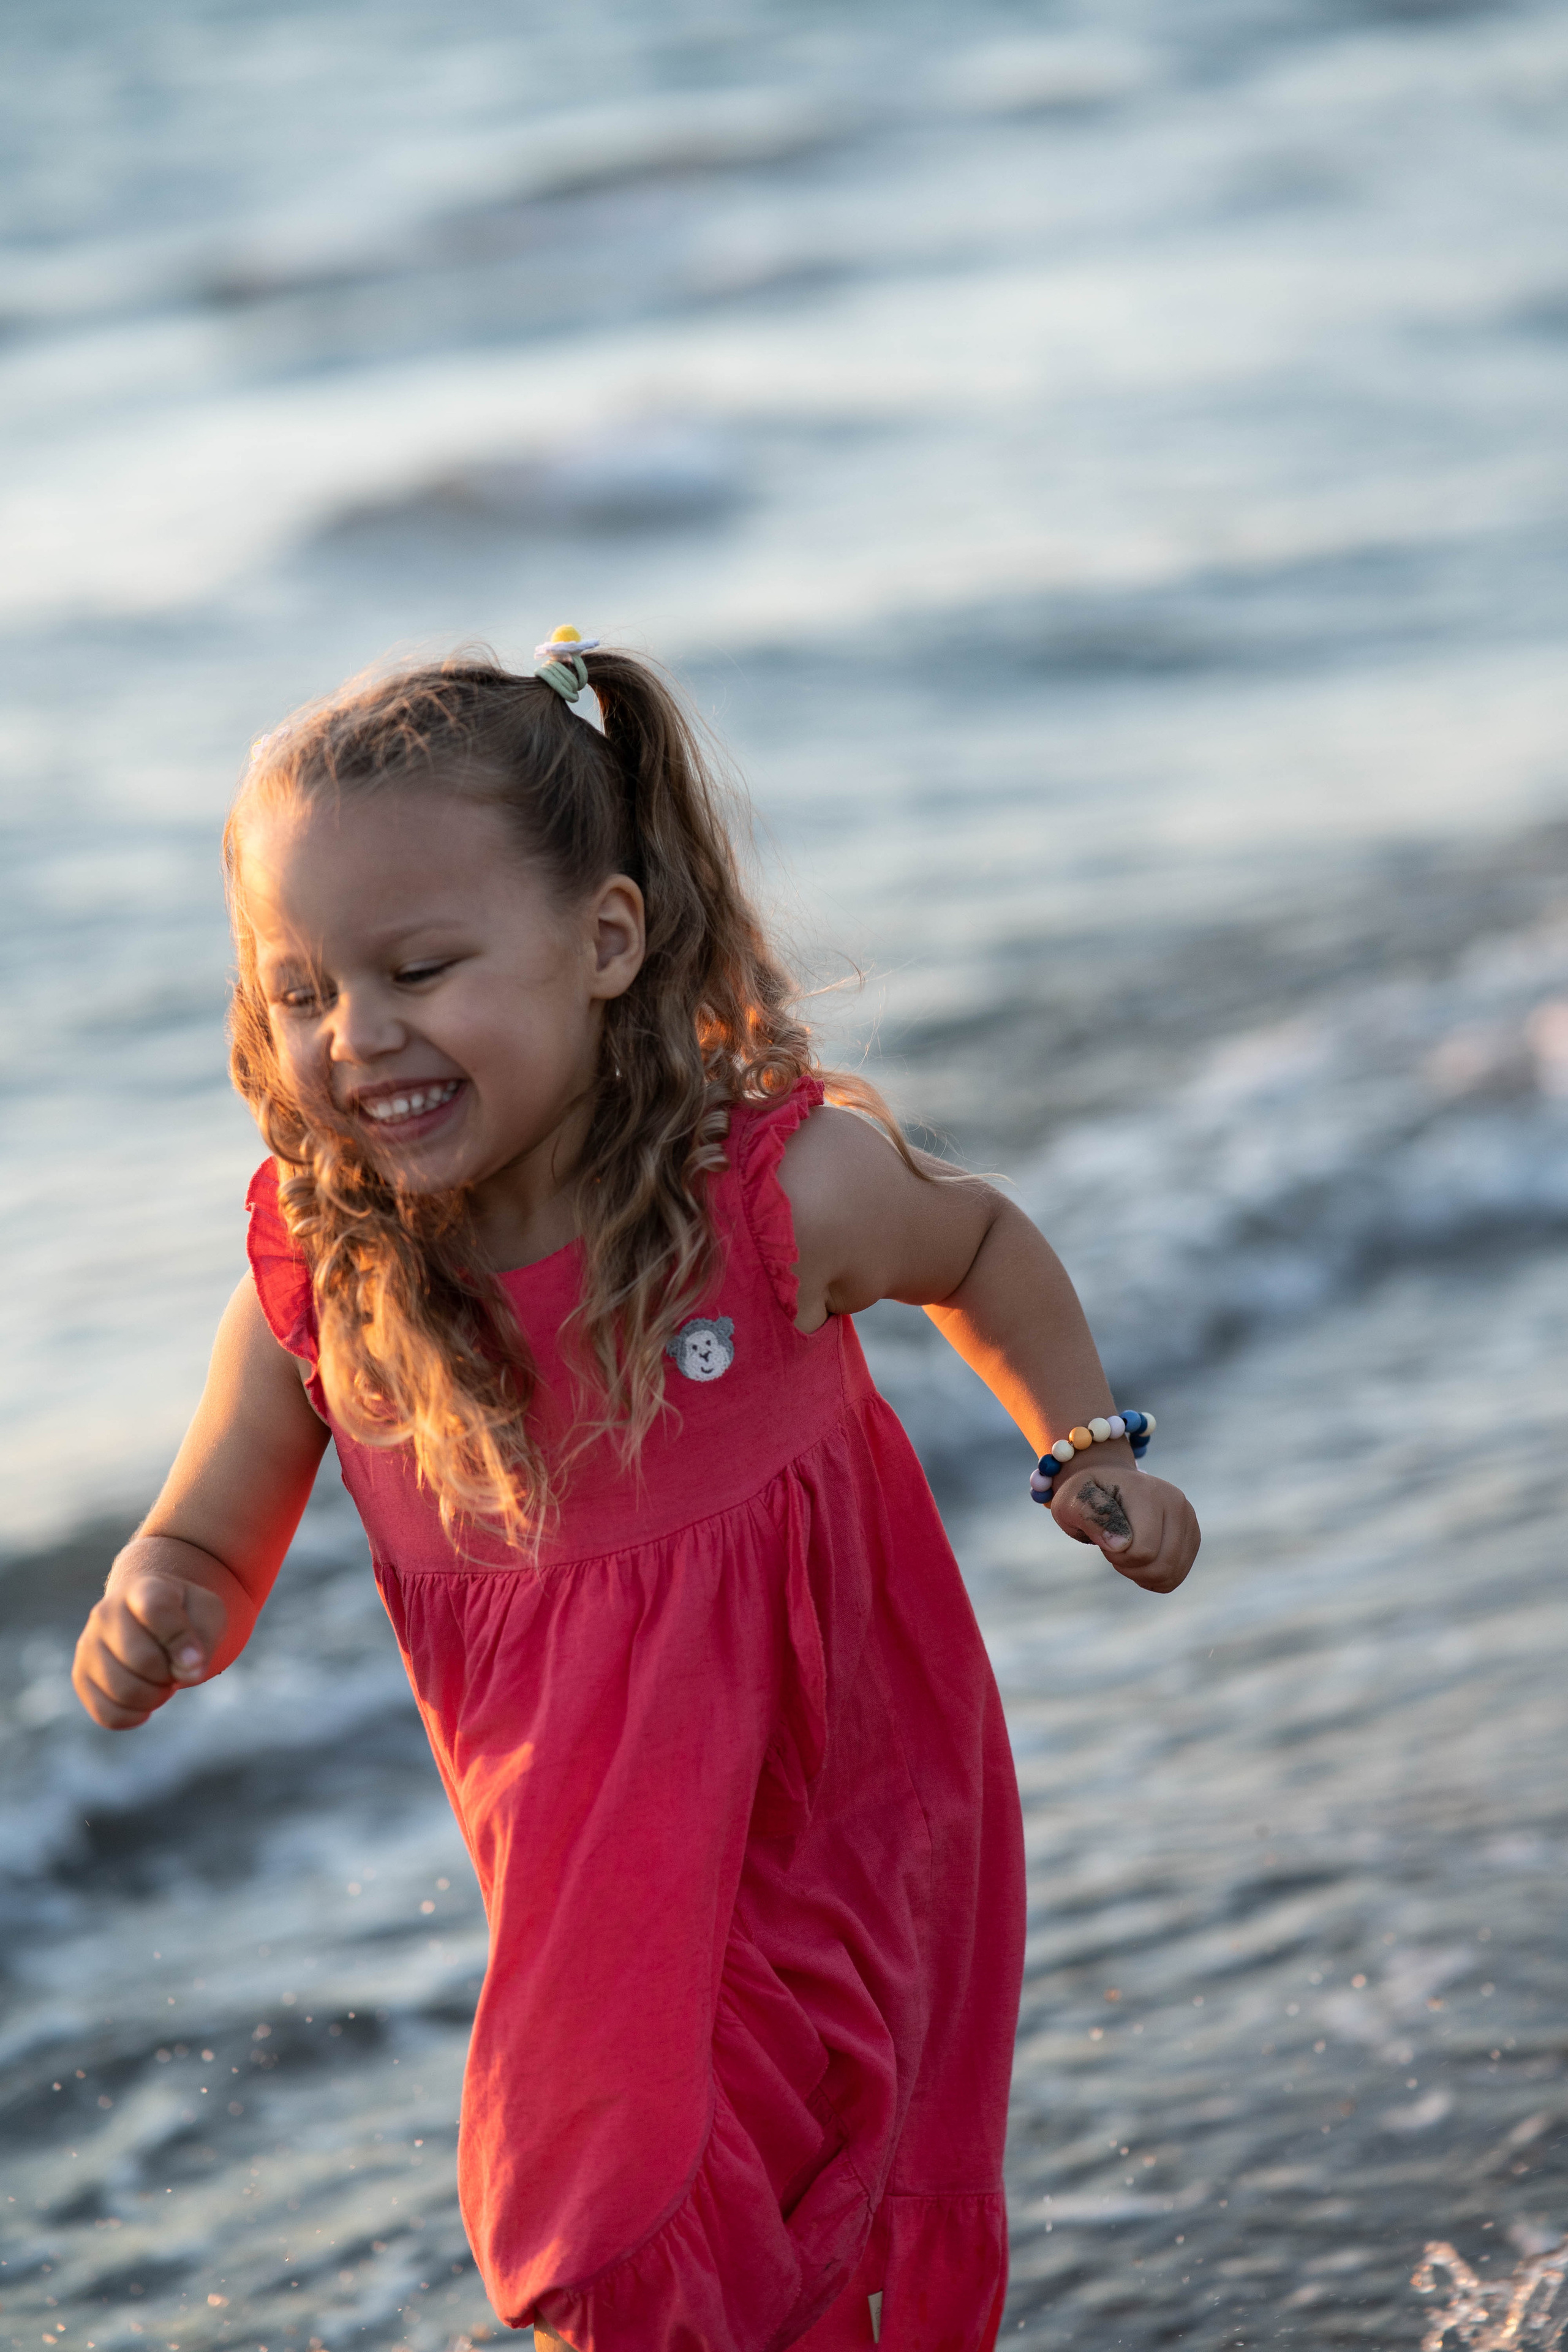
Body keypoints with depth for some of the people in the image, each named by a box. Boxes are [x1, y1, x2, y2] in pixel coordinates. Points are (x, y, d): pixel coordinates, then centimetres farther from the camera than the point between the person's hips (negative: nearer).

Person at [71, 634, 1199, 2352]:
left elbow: (978, 1249, 4)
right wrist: (156, 1610, -24)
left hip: (838, 1829, -2)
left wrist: (1090, 1452, -3)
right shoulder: (318, 1285, -16)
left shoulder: (781, 1191, -21)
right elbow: (209, 1547, -2)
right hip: (589, 1900, 2)